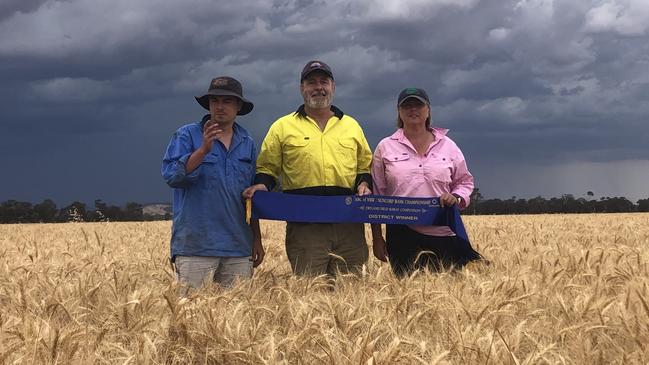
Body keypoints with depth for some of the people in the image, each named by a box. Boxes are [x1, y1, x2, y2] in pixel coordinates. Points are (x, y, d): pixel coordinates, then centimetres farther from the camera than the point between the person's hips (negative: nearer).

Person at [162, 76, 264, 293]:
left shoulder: (247, 144, 15)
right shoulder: (187, 135, 3)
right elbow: (171, 176, -11)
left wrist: (257, 240, 17)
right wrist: (203, 150, -22)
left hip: (238, 247, 4)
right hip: (195, 246, -4)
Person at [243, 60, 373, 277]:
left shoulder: (351, 125, 18)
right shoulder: (282, 127, 10)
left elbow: (365, 167, 23)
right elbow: (267, 168, 11)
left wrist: (364, 184, 3)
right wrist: (261, 185, -10)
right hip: (304, 225, -3)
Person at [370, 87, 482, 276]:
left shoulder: (447, 145, 11)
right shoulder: (386, 147, 7)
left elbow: (465, 181, 19)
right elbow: (376, 195, 8)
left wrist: (456, 198, -5)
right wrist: (377, 238, 5)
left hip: (445, 234, 1)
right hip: (403, 236, -1)